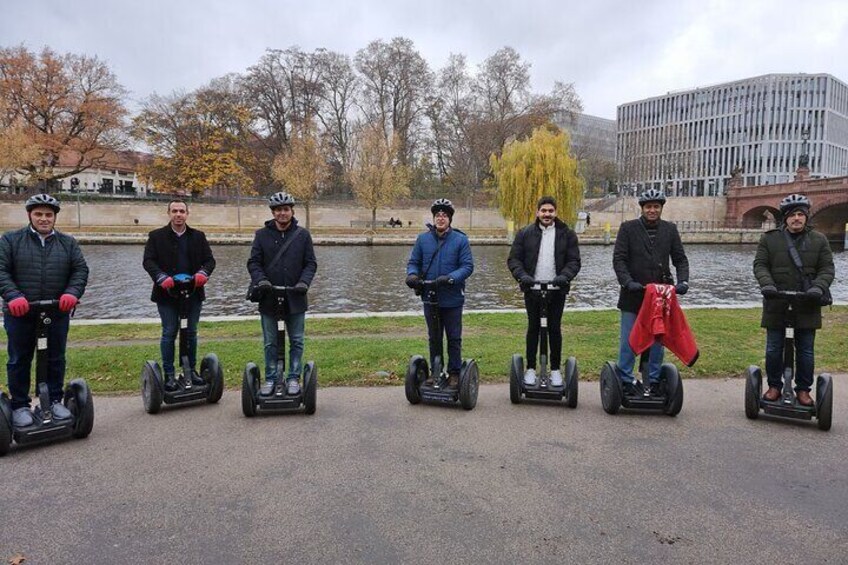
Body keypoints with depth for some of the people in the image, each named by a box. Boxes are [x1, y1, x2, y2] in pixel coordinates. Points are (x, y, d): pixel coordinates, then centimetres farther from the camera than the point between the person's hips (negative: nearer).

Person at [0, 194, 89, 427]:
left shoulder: (68, 242, 9)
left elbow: (80, 270, 4)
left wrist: (72, 293, -13)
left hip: (57, 312, 2)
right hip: (20, 312, -1)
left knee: (56, 359, 10)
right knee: (19, 360, 8)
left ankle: (55, 401, 23)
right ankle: (20, 405, 19)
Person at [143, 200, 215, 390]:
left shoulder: (198, 236, 9)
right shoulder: (157, 236, 3)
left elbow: (210, 260, 5)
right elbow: (148, 261, -6)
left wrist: (203, 273, -17)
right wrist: (162, 278, -23)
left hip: (193, 293, 2)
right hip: (167, 294, -2)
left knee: (191, 333, 9)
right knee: (169, 334, 2)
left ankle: (191, 370, 20)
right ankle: (169, 374, 9)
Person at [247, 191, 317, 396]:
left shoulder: (303, 235, 2)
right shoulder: (262, 235, 4)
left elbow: (311, 263, 2)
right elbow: (253, 262, 3)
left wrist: (304, 282, -14)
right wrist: (260, 280, -16)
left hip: (295, 298, 0)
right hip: (268, 297, 1)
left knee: (296, 341, 7)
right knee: (270, 343, 9)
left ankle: (293, 378, 18)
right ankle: (271, 378, 21)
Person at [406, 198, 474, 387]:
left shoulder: (460, 239, -6)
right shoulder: (423, 239, 2)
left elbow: (468, 266, -10)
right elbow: (413, 262, 7)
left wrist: (451, 278, -25)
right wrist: (412, 274, -14)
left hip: (452, 299, -3)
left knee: (454, 338, 8)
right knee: (434, 338, 15)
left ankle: (454, 373, 22)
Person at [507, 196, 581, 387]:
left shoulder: (567, 234, 4)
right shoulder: (525, 233, 4)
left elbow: (574, 261, 1)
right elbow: (513, 259, 1)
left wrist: (564, 276, -17)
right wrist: (522, 276, -16)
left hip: (557, 290, 0)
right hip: (532, 289, 0)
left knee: (554, 329, 6)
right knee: (533, 328, 8)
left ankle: (555, 369, 17)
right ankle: (531, 368, 17)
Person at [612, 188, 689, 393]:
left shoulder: (670, 229, 9)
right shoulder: (628, 228, 0)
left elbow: (680, 259, 8)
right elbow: (619, 259, -5)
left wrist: (683, 281, -10)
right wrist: (628, 282, -19)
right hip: (633, 294, -2)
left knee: (657, 339, 9)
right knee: (628, 340, 2)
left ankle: (653, 380, 20)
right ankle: (625, 380, 13)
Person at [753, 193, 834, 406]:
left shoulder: (819, 240, 5)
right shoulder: (769, 238, 2)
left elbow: (827, 268, 3)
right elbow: (760, 264, -2)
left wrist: (818, 287, -16)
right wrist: (767, 284, -20)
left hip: (806, 305, 1)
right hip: (776, 303, 0)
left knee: (806, 350, 8)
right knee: (773, 349, 7)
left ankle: (803, 389, 21)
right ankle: (774, 386, 22)